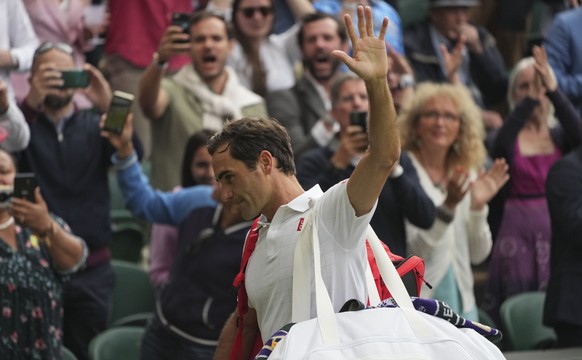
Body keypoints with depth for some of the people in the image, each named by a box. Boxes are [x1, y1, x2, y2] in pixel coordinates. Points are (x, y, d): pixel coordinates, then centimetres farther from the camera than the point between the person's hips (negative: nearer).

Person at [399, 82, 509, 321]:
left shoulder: (467, 174, 10)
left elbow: (478, 254, 8)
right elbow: (414, 249, -16)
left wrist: (478, 206, -7)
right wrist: (448, 206, -26)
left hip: (460, 300, 6)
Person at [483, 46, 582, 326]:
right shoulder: (509, 138, 3)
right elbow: (502, 143, -21)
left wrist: (553, 90, -22)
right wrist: (530, 100, -26)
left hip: (556, 230, 2)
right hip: (516, 231, -2)